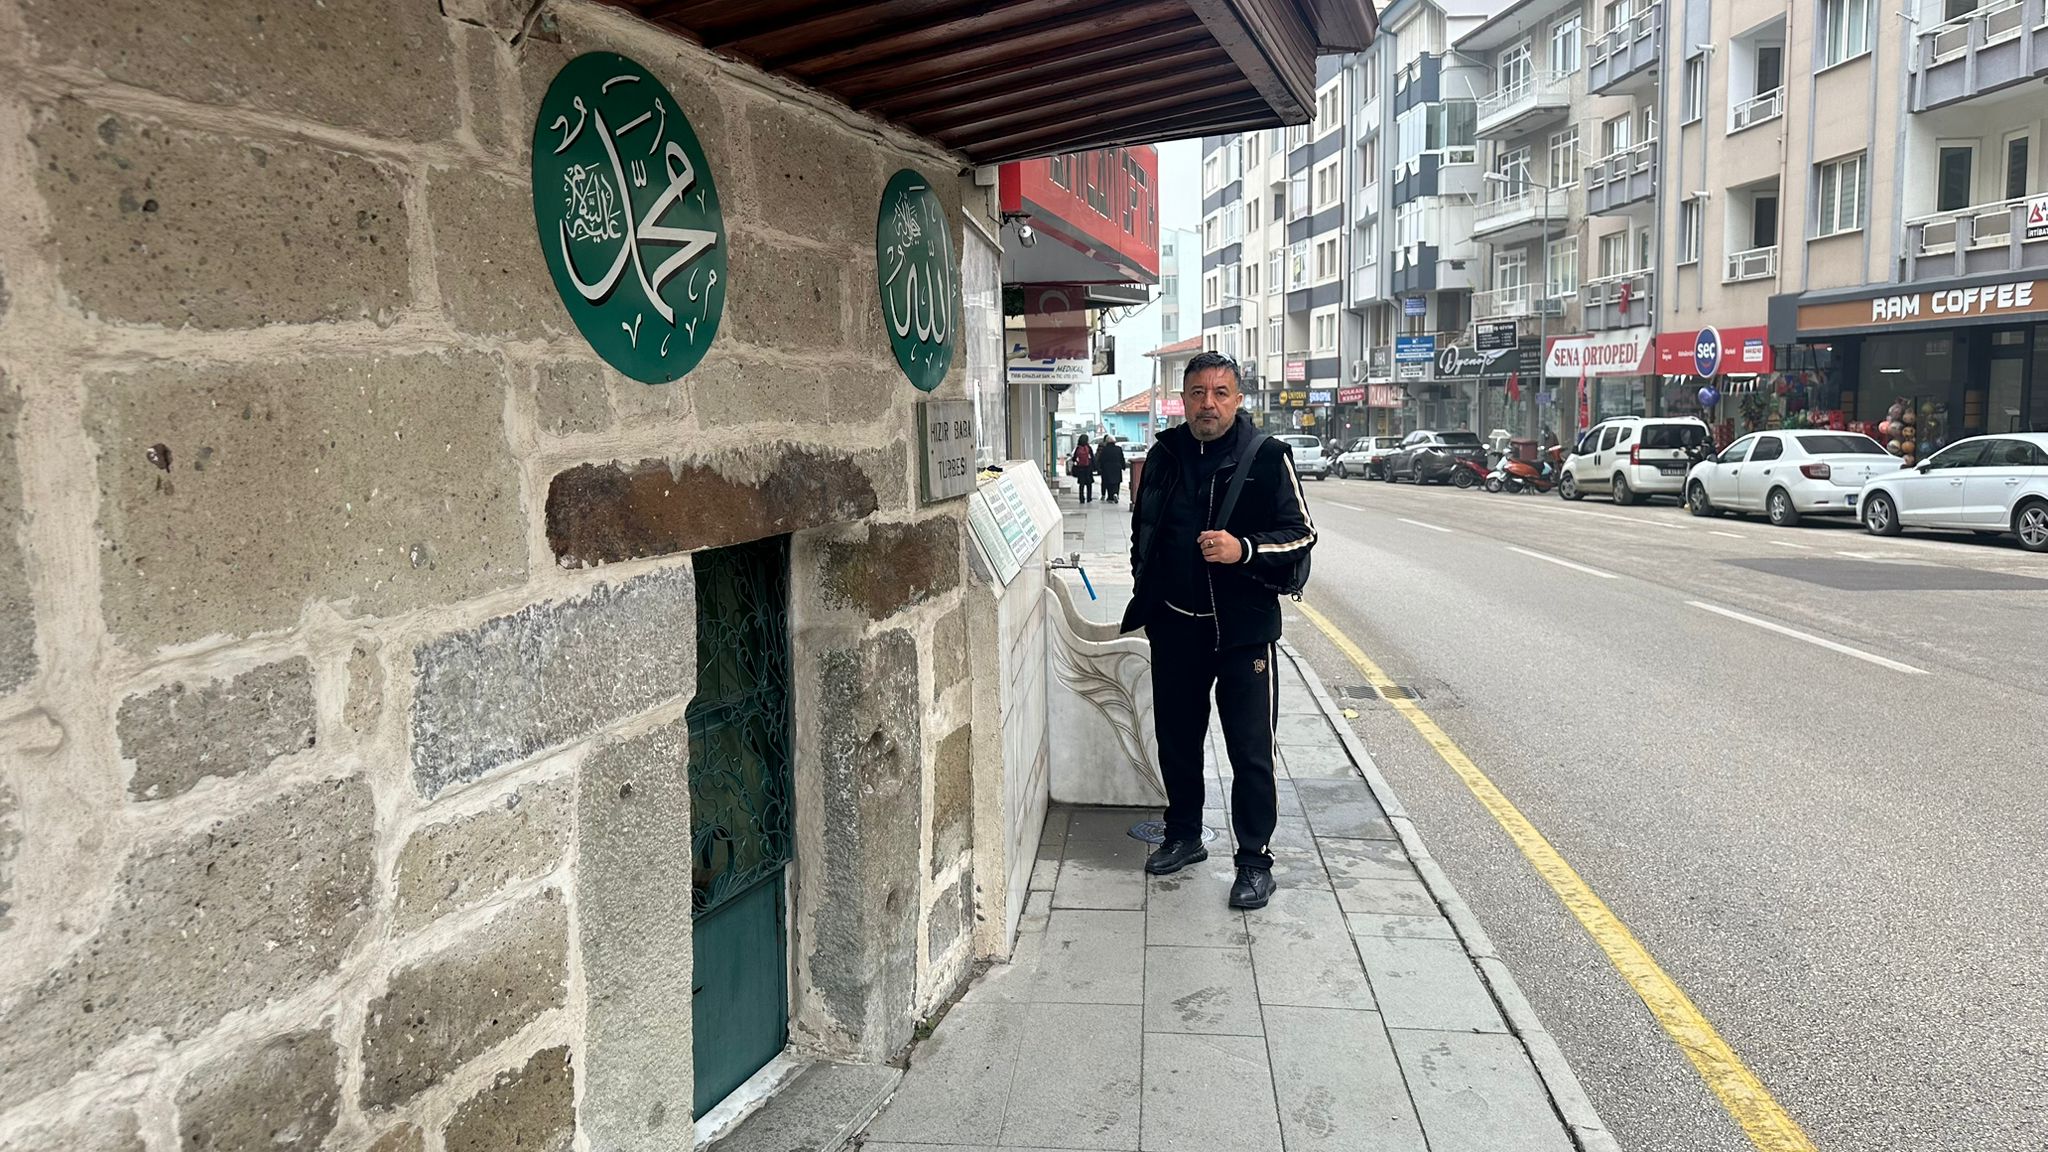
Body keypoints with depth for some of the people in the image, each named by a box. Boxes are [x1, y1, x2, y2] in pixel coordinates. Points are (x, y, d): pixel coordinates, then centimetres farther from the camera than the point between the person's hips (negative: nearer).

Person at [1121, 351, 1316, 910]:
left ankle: (1255, 860, 13)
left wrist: (1244, 549, -22)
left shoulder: (1268, 456, -7)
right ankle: (1183, 837, 35)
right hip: (1175, 626, 4)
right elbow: (1143, 529, 20)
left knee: (1251, 752, -1)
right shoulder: (1164, 455, 6)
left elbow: (1301, 533, -6)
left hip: (1244, 628, -4)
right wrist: (1146, 591, 17)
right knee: (1176, 739, 17)